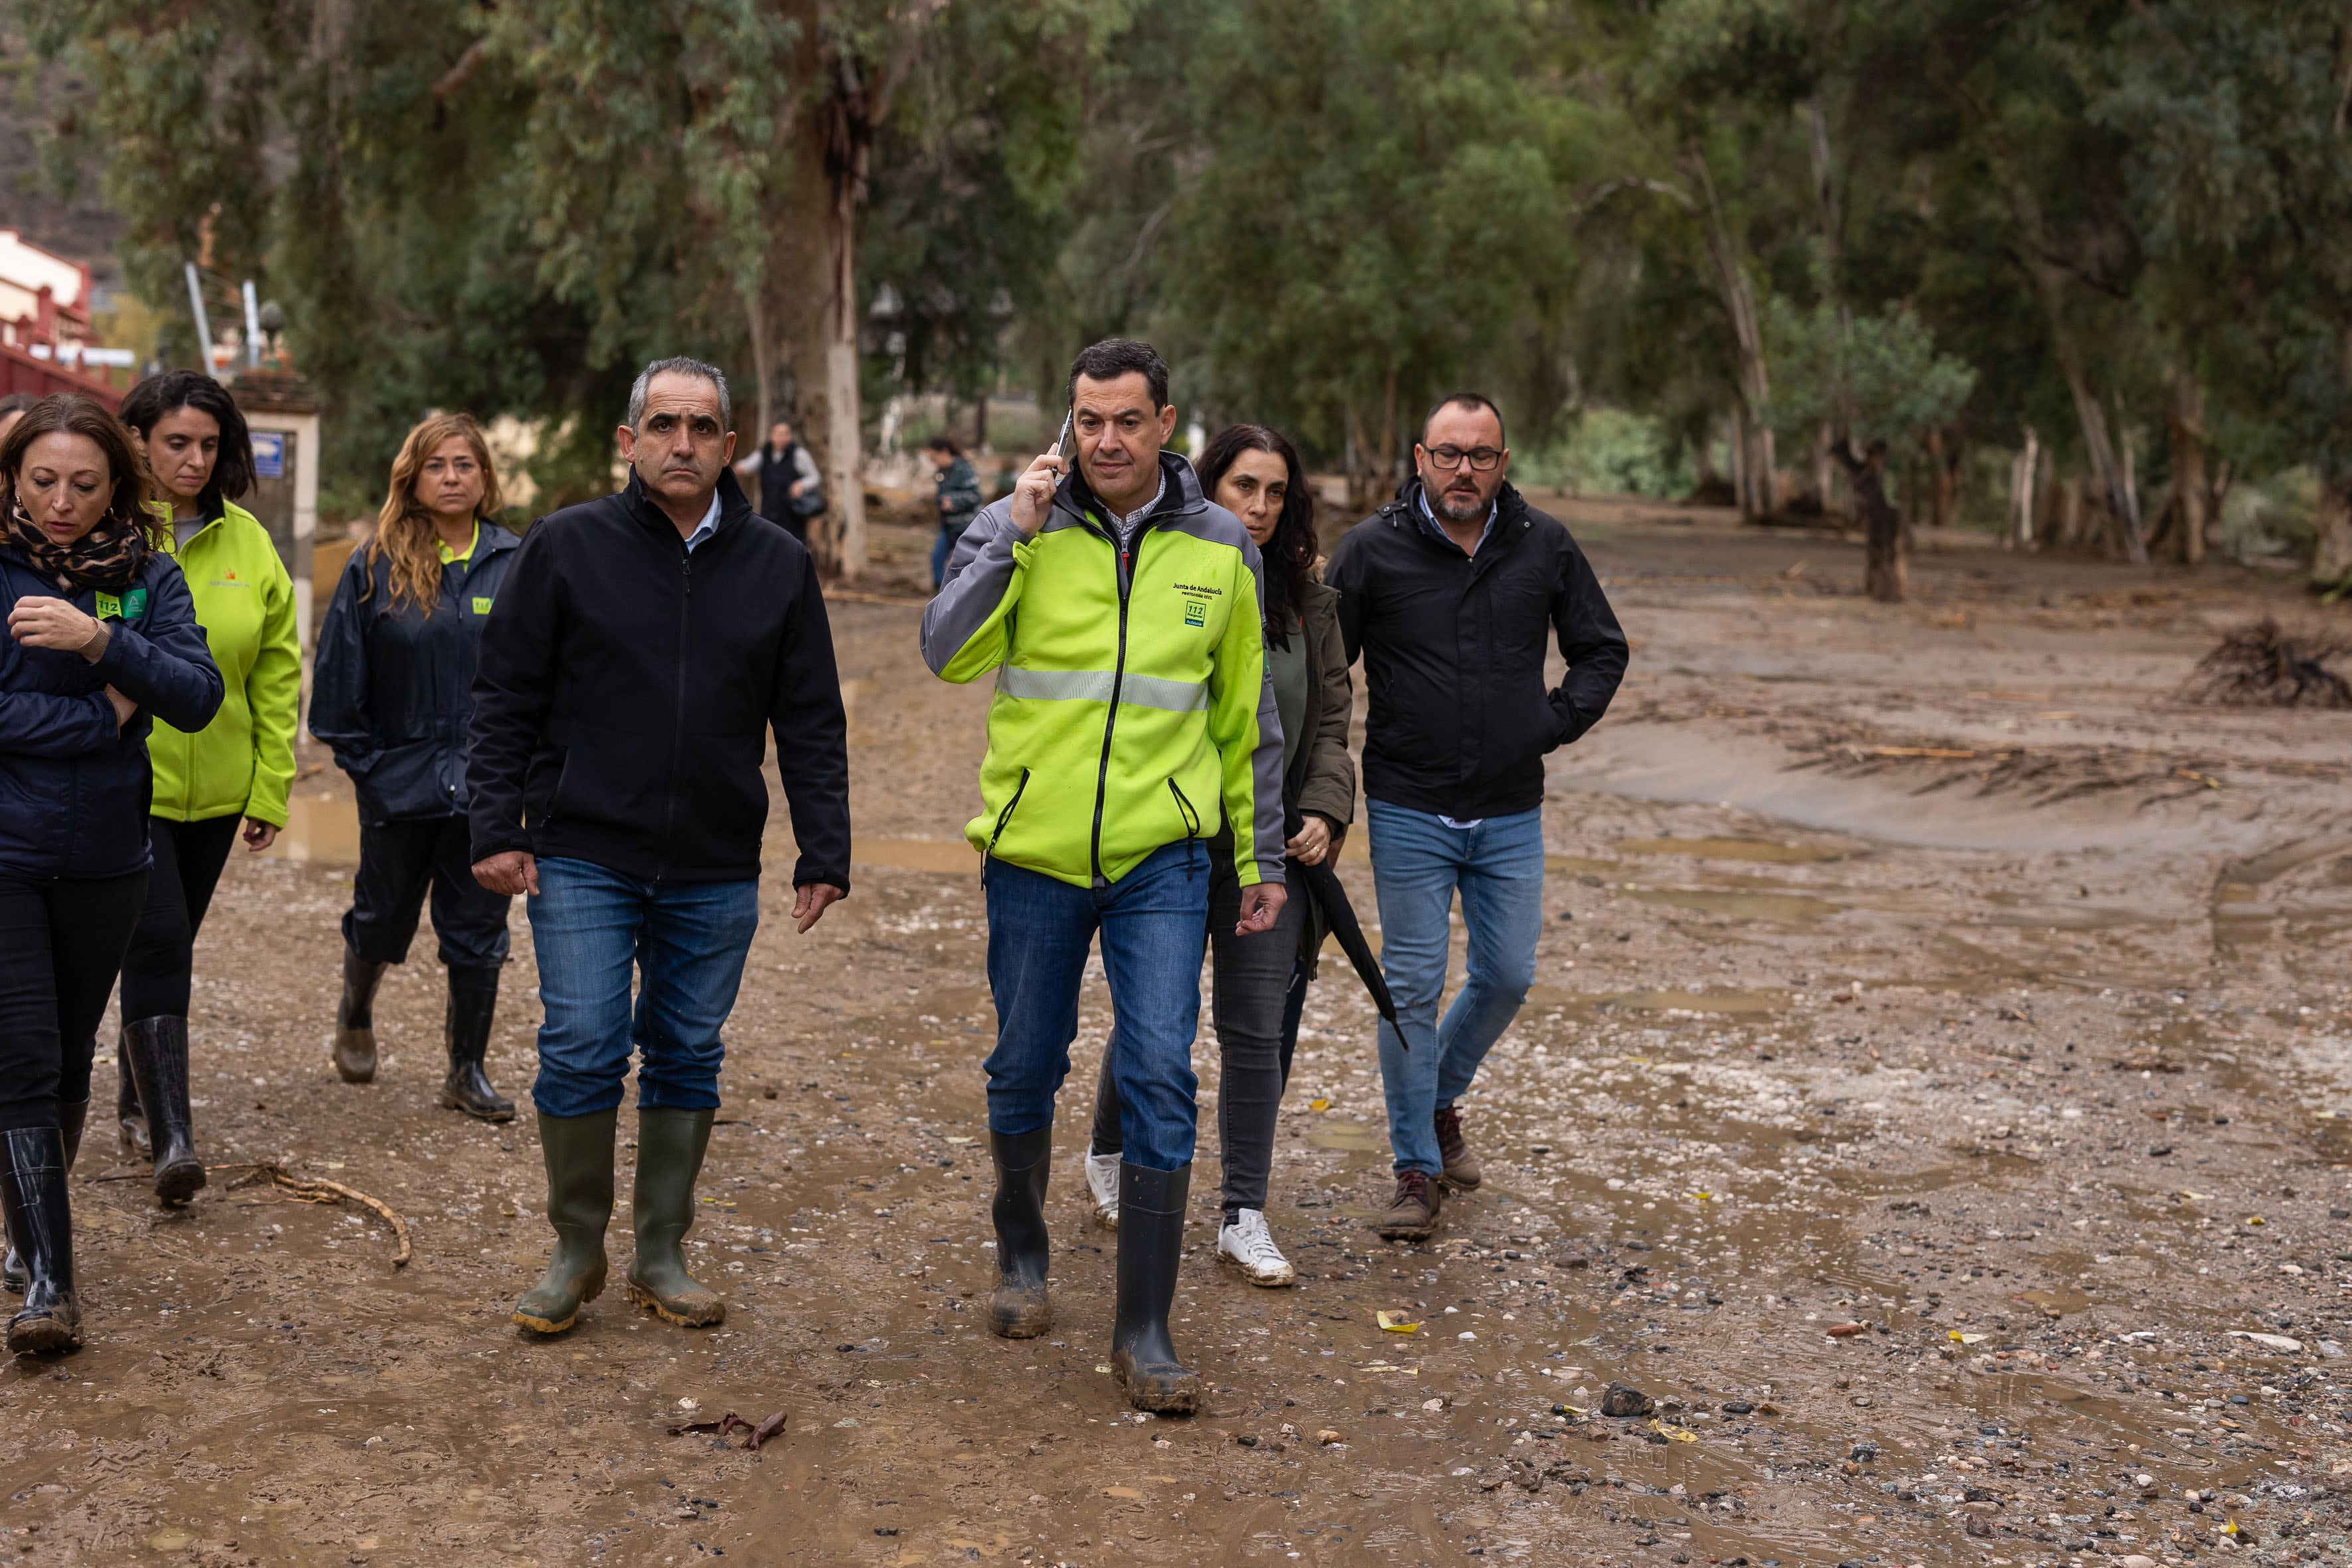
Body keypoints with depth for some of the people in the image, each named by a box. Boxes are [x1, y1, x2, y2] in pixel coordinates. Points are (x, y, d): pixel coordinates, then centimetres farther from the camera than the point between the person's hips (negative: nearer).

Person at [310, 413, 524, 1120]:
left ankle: (467, 1071, 19)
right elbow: (340, 672, 2)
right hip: (401, 779, 0)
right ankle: (355, 1012, 45)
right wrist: (362, 760, -1)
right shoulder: (374, 567, -2)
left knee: (478, 931, 6)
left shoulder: (519, 564, 0)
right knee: (383, 920, 14)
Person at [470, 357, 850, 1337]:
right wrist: (497, 829, -5)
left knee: (688, 1060, 9)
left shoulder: (779, 564, 5)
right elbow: (506, 699, 2)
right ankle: (577, 1251, 15)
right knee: (581, 1052, -4)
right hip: (582, 861, -2)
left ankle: (662, 1257, 22)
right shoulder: (566, 547, 0)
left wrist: (824, 854, 2)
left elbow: (812, 725, 8)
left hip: (717, 874, 2)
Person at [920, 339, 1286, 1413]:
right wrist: (1017, 532, -22)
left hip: (1161, 856, 0)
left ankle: (1145, 1329, 1)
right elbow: (947, 652, -16)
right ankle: (1021, 1255, 38)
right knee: (1025, 1069, 13)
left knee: (1159, 1075, -7)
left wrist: (1261, 857, 11)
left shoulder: (1218, 547, 3)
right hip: (1032, 851, 0)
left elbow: (1246, 717, 10)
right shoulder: (1019, 528, -2)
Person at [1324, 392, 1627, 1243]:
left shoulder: (1544, 546, 2)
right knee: (1412, 987, 0)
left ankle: (1440, 1097, 36)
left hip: (1512, 815, 3)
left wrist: (1555, 722, 0)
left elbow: (1602, 649, 13)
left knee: (1507, 978, 8)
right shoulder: (1372, 549, -5)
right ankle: (1417, 1169, 12)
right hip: (1408, 812, -3)